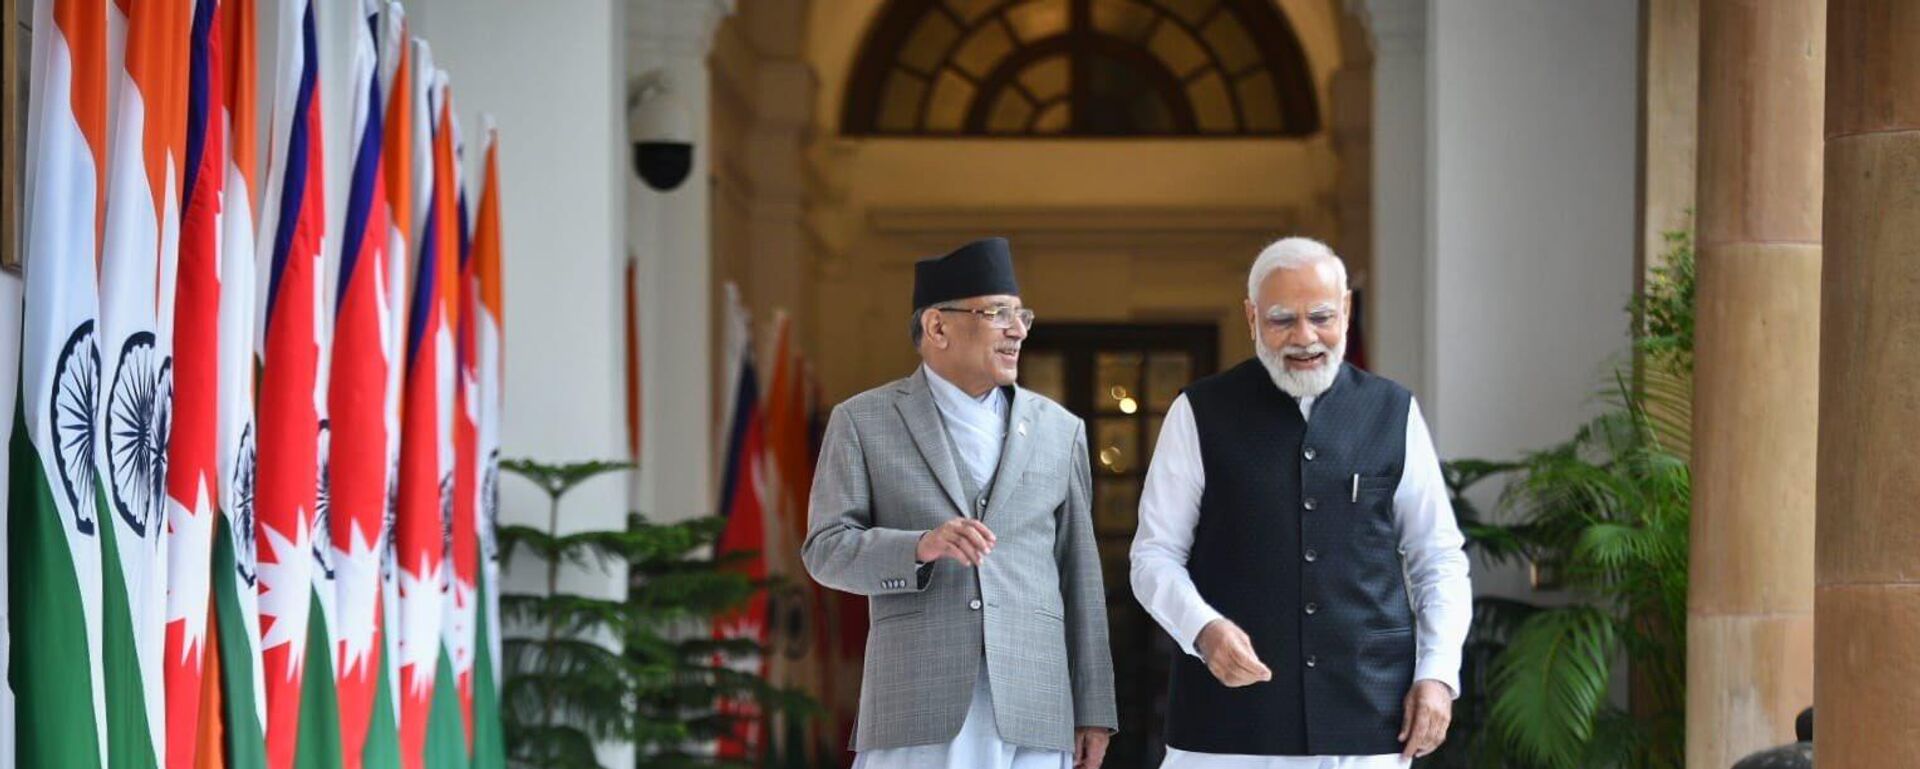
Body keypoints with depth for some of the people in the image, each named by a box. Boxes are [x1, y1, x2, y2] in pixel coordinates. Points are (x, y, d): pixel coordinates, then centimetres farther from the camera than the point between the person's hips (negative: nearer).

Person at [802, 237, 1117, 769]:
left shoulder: (1058, 430, 14)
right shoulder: (863, 423, 6)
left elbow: (1078, 575, 13)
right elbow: (826, 550, 0)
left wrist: (1093, 710, 9)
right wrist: (922, 547, -18)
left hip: (1031, 714, 2)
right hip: (917, 707, -2)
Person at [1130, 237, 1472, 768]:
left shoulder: (1394, 414, 10)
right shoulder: (1200, 415, 4)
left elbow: (1437, 558, 14)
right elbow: (1155, 555, 4)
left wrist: (1437, 672, 2)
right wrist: (1203, 628, -15)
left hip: (1367, 721, 1)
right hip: (1230, 723, -1)